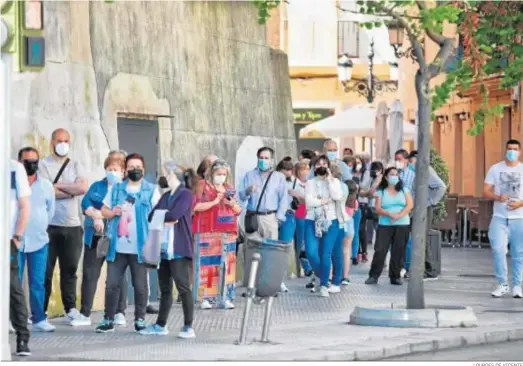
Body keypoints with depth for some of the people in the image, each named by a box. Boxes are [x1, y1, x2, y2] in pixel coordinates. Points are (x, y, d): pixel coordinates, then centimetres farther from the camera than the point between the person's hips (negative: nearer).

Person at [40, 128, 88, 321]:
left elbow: (83, 188, -5)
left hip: (72, 226, 3)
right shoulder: (43, 164, 1)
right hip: (49, 225, -3)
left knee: (70, 269, 6)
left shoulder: (76, 165, 12)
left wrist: (58, 186, -7)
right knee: (45, 270, -1)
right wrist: (72, 190, -5)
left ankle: (71, 308, 13)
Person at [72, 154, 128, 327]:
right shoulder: (97, 187, 14)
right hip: (95, 237, 3)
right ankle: (85, 314, 7)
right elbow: (85, 204, 0)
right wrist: (96, 216, -17)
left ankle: (120, 313, 10)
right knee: (89, 274, 2)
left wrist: (100, 214, -15)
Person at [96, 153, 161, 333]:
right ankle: (108, 319, 8)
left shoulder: (151, 190, 1)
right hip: (117, 247, 3)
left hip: (140, 248, -2)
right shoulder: (116, 188, 11)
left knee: (140, 285, 4)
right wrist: (113, 212, -8)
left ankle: (140, 320, 12)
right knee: (112, 284, 2)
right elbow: (104, 210, 16)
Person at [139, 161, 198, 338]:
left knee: (183, 288, -5)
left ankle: (188, 327, -3)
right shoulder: (166, 196, 18)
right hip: (163, 248, 8)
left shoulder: (186, 194, -5)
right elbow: (151, 215, 9)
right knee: (164, 288, 14)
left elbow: (174, 215, -19)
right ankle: (160, 325, 22)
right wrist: (166, 218, -9)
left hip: (179, 249, -8)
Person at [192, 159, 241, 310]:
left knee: (225, 264, 0)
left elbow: (238, 211, 16)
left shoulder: (230, 189, 16)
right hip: (207, 232, -4)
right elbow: (196, 206, -9)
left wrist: (232, 204, -5)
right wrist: (215, 201, -15)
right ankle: (205, 298, -5)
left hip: (227, 233, 4)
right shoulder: (204, 186, 3)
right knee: (207, 264, -7)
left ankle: (224, 298, 2)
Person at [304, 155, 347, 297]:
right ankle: (322, 277, 13)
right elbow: (309, 201, -5)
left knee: (326, 254, -9)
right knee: (311, 252, -10)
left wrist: (329, 179, -8)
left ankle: (324, 284, -1)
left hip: (331, 222, -1)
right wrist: (326, 201, -8)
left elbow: (337, 196, -12)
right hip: (313, 221, 1)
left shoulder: (334, 182, 8)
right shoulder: (310, 183, 9)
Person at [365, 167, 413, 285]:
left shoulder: (404, 190, 11)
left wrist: (399, 215, -15)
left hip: (402, 225, 1)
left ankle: (395, 276, 7)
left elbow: (409, 205, -1)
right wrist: (389, 214, -20)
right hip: (385, 225, -1)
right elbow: (378, 209, -3)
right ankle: (373, 276, -5)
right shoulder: (381, 192, 6)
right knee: (380, 250, -8)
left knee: (398, 252, 0)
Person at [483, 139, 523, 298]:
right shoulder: (495, 169, 7)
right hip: (499, 217, 0)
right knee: (498, 249, -11)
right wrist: (498, 197, -15)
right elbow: (486, 192, 4)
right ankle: (502, 284, 0)